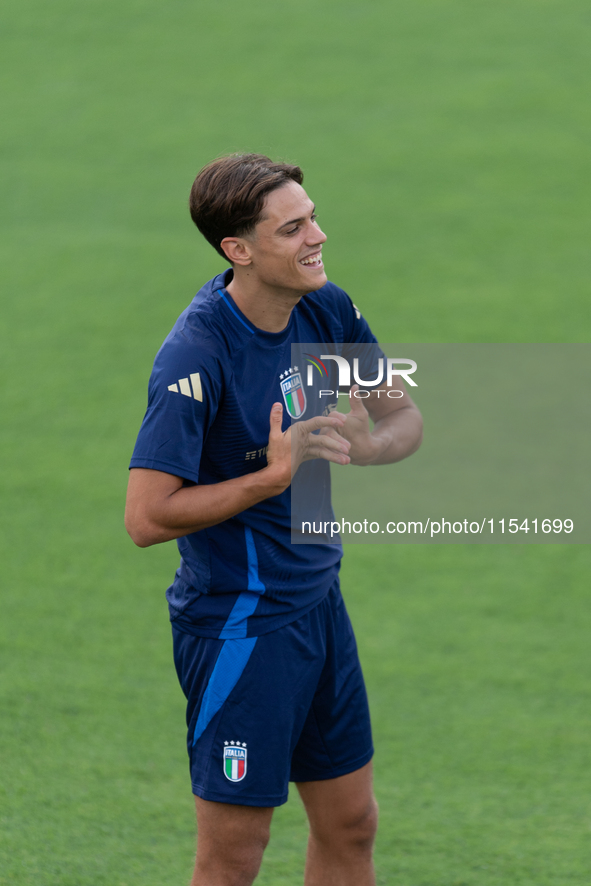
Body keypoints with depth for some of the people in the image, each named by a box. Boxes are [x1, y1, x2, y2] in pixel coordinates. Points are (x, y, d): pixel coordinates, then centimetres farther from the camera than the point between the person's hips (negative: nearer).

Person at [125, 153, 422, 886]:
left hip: (318, 601, 8)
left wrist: (365, 446, -13)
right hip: (237, 625, -8)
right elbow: (146, 517, -24)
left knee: (350, 825, 15)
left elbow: (403, 418, 10)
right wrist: (273, 476, -26)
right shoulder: (196, 355, -23)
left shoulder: (326, 310, -1)